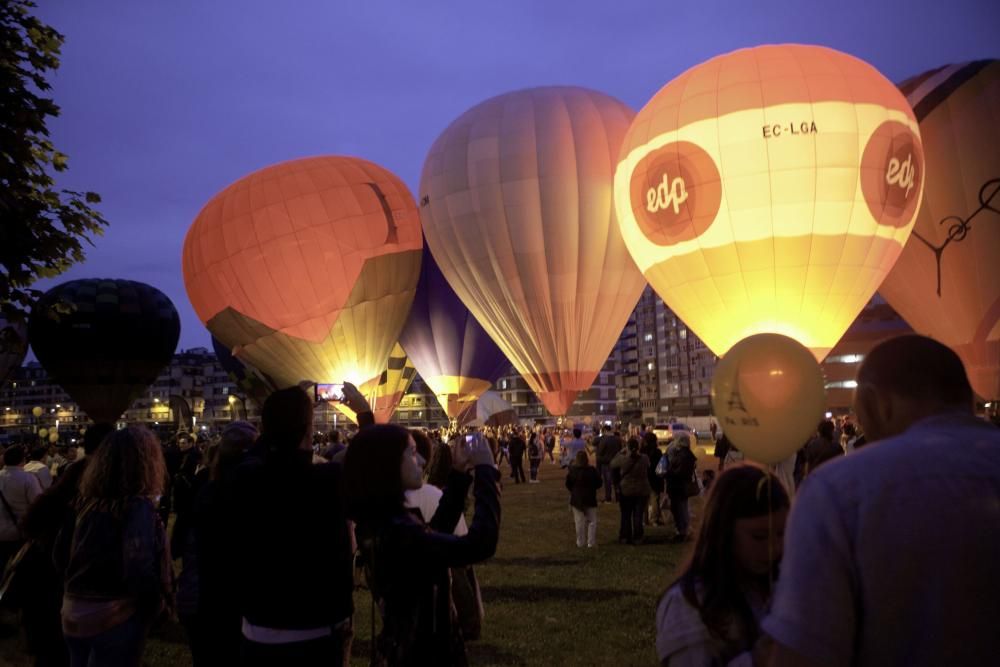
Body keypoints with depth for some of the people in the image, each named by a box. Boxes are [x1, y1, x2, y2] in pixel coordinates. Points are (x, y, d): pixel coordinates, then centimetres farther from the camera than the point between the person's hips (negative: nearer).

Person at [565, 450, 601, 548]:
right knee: (592, 521, 9)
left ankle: (580, 542, 13)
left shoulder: (572, 470, -9)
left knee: (579, 522, 9)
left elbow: (568, 484, 0)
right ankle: (591, 542, 6)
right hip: (590, 499, -1)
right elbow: (598, 483, -4)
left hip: (576, 499, 2)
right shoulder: (591, 470, -13)